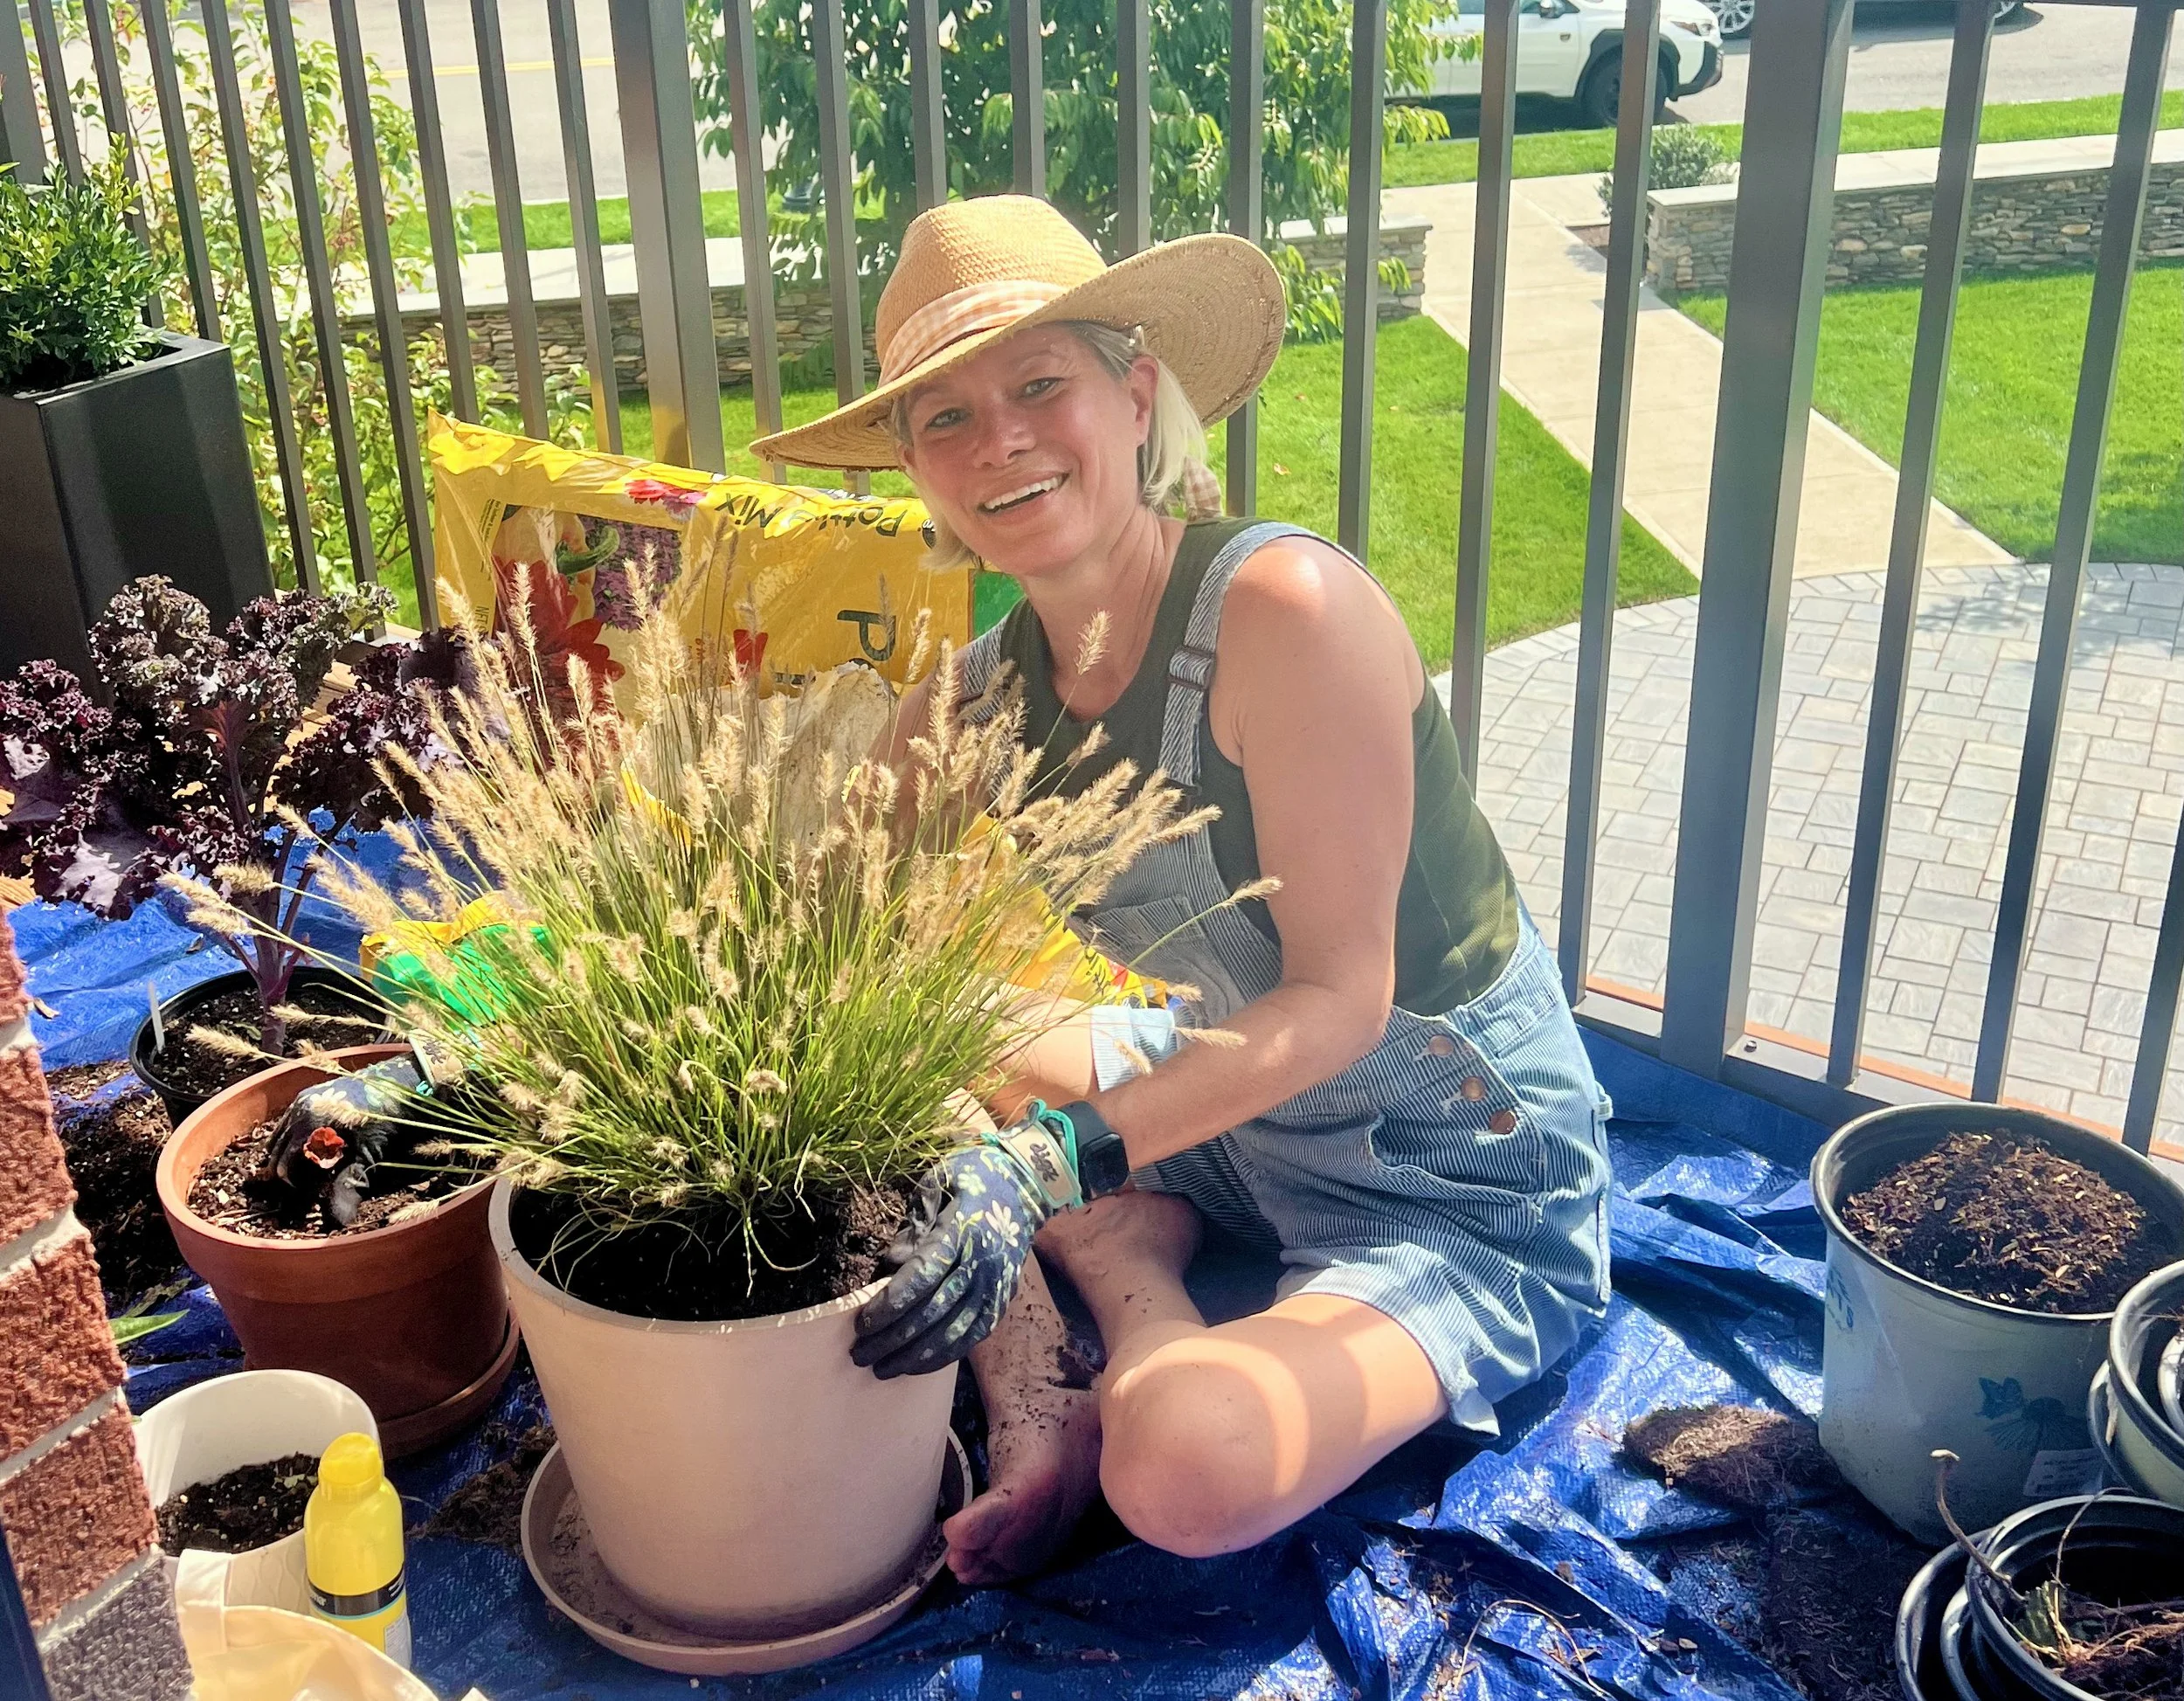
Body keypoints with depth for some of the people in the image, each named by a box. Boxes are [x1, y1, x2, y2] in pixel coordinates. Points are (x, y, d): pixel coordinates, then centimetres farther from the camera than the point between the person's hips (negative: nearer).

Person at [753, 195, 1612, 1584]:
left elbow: (1341, 997, -25)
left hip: (1464, 1192, -6)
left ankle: (1143, 1335, -1)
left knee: (1186, 1474, -32)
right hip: (1244, 1118, 7)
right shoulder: (974, 707, -5)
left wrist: (1052, 1159, -33)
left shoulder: (1282, 607, -26)